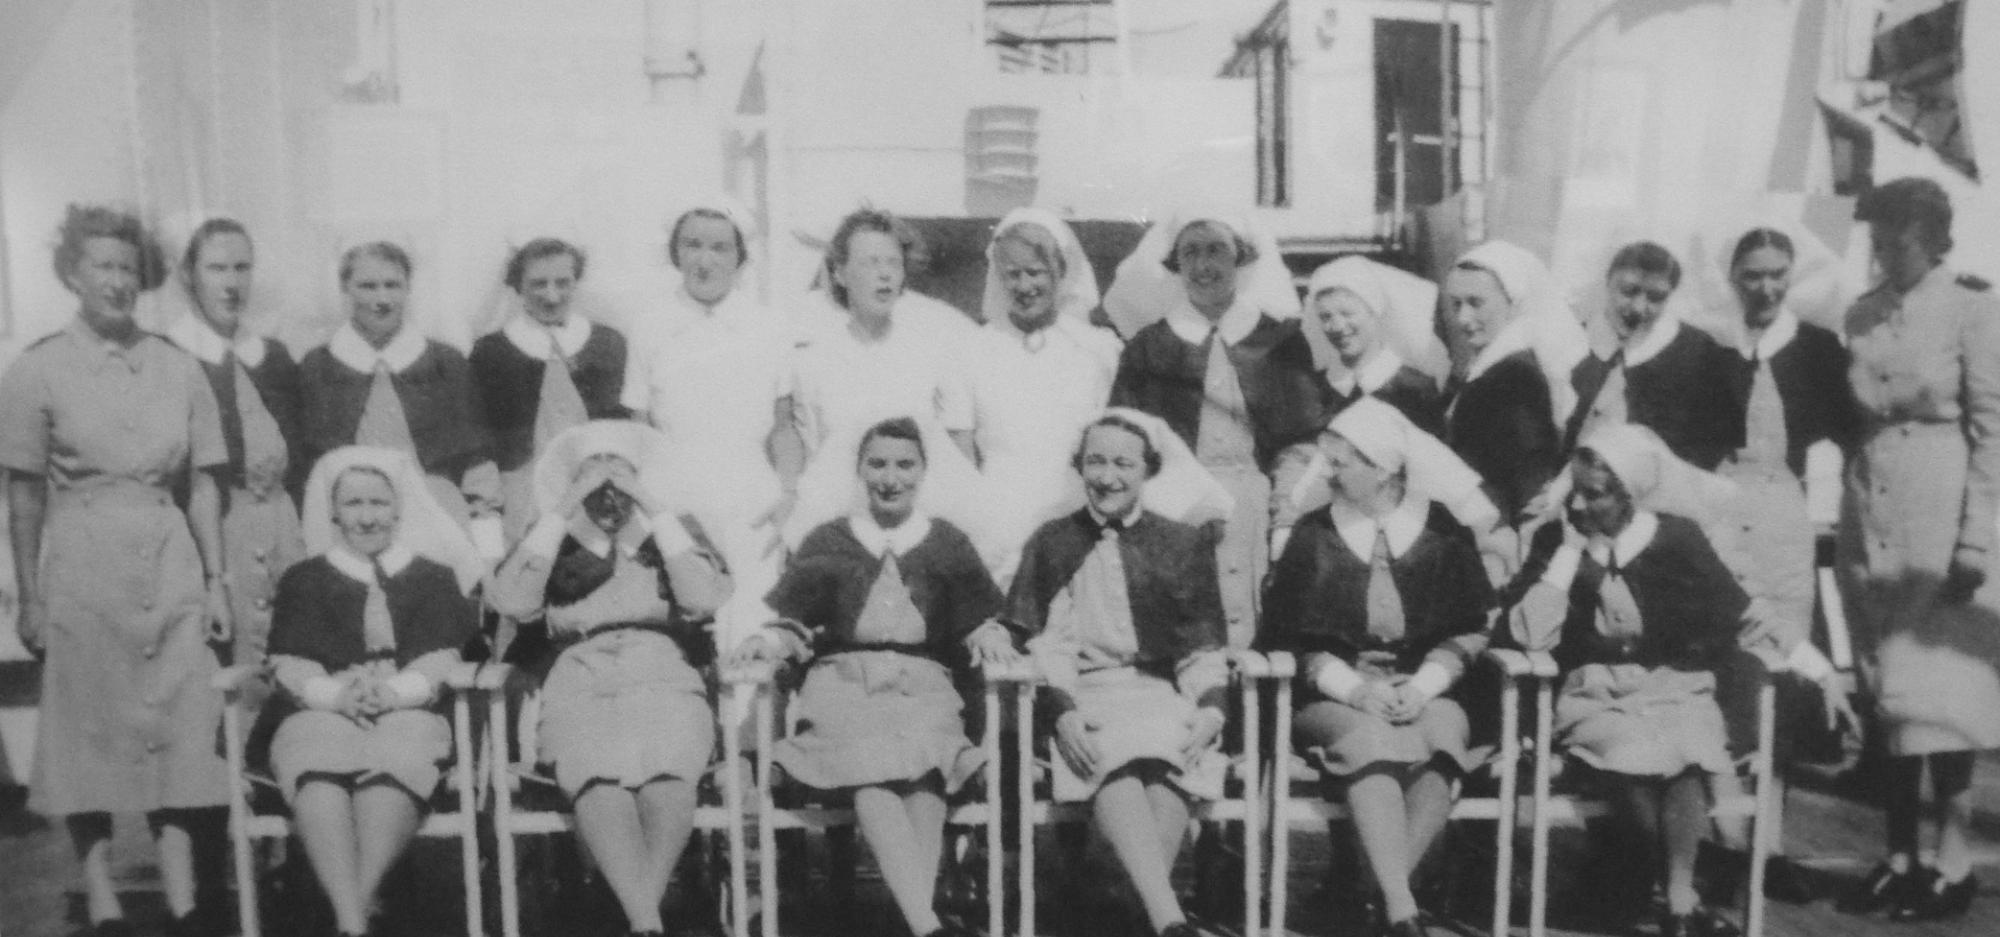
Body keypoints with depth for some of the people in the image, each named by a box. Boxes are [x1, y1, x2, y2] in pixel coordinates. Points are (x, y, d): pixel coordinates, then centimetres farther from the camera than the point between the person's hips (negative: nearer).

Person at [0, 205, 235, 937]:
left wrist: (216, 581, 4)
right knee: (87, 730, 5)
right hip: (81, 567, -2)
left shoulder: (177, 368, 5)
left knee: (181, 728, 0)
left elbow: (204, 485, 7)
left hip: (170, 567, 2)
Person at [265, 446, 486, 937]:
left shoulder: (433, 577, 22)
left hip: (408, 710, 0)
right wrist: (336, 693, -13)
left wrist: (392, 690, -15)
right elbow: (289, 665, 10)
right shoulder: (303, 579, 24)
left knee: (391, 764, -38)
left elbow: (442, 660, 8)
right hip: (321, 712, 1)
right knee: (318, 772, -36)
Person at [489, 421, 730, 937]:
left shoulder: (672, 539, 23)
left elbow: (705, 598, 1)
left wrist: (656, 509, 3)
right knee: (598, 772, -35)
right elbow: (511, 600, 2)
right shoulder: (554, 546, 23)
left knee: (664, 765, -35)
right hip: (580, 684, 0)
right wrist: (560, 511, 4)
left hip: (663, 679, 0)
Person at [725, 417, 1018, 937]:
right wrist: (766, 640, -7)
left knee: (921, 763, -34)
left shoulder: (947, 542, 20)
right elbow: (795, 626, 14)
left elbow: (977, 623, 16)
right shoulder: (828, 542, 19)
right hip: (843, 680, -1)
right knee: (872, 770, -33)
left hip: (923, 683, 1)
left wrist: (988, 635, -6)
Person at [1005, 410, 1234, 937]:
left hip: (1162, 695, 1)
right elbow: (1047, 644, 5)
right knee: (1113, 757, -34)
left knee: (1165, 758, -34)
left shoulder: (1184, 544, 16)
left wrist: (1211, 710, -8)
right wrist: (1063, 711, -13)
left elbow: (1203, 649, 11)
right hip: (1081, 696, -1)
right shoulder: (1051, 544, 14)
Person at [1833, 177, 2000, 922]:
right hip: (1869, 518, 5)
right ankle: (1900, 857, 18)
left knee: (1936, 691, -3)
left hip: (1940, 517, -5)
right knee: (1886, 691, 9)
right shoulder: (1863, 314, 10)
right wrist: (1837, 515, 6)